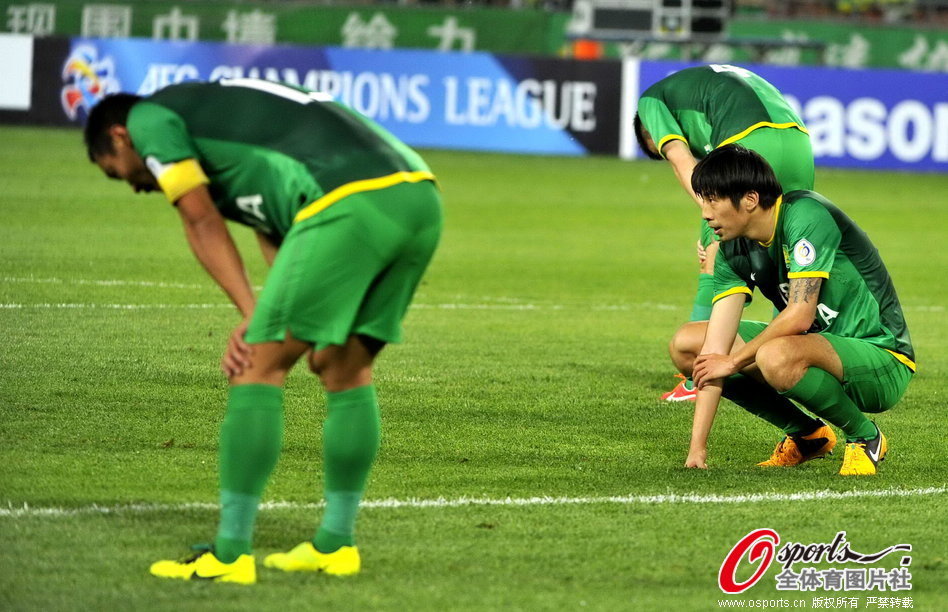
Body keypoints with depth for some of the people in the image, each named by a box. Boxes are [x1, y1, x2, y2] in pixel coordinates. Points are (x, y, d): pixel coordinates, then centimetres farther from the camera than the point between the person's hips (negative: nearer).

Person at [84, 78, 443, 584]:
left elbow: (204, 227, 8)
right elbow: (278, 234, 29)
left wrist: (255, 317, 8)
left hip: (351, 201, -9)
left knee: (259, 366, -1)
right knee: (346, 368, 21)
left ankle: (230, 554, 0)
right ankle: (336, 544, 27)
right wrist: (262, 326, 16)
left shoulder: (149, 117, 14)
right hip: (420, 197, 9)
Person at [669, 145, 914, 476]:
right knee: (686, 344, 2)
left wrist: (733, 361, -16)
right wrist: (697, 447, -11)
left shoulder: (806, 216, -22)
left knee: (775, 356, -39)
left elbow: (800, 315, -29)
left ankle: (865, 437, -10)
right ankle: (805, 434, 11)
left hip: (881, 356, -8)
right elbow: (715, 352, -5)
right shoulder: (732, 251, 1)